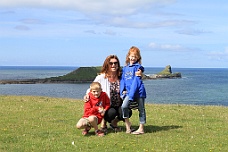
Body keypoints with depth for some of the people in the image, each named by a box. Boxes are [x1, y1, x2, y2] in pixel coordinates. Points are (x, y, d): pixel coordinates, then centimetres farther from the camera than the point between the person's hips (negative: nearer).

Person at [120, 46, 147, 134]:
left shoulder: (138, 67, -4)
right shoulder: (125, 68, 13)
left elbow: (136, 81, -11)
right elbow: (122, 80, 13)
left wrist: (131, 94, -17)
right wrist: (123, 90, -2)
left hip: (138, 91, -4)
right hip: (129, 92, 4)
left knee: (141, 109, 5)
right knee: (124, 106, -16)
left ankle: (141, 128, 13)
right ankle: (127, 124, 1)